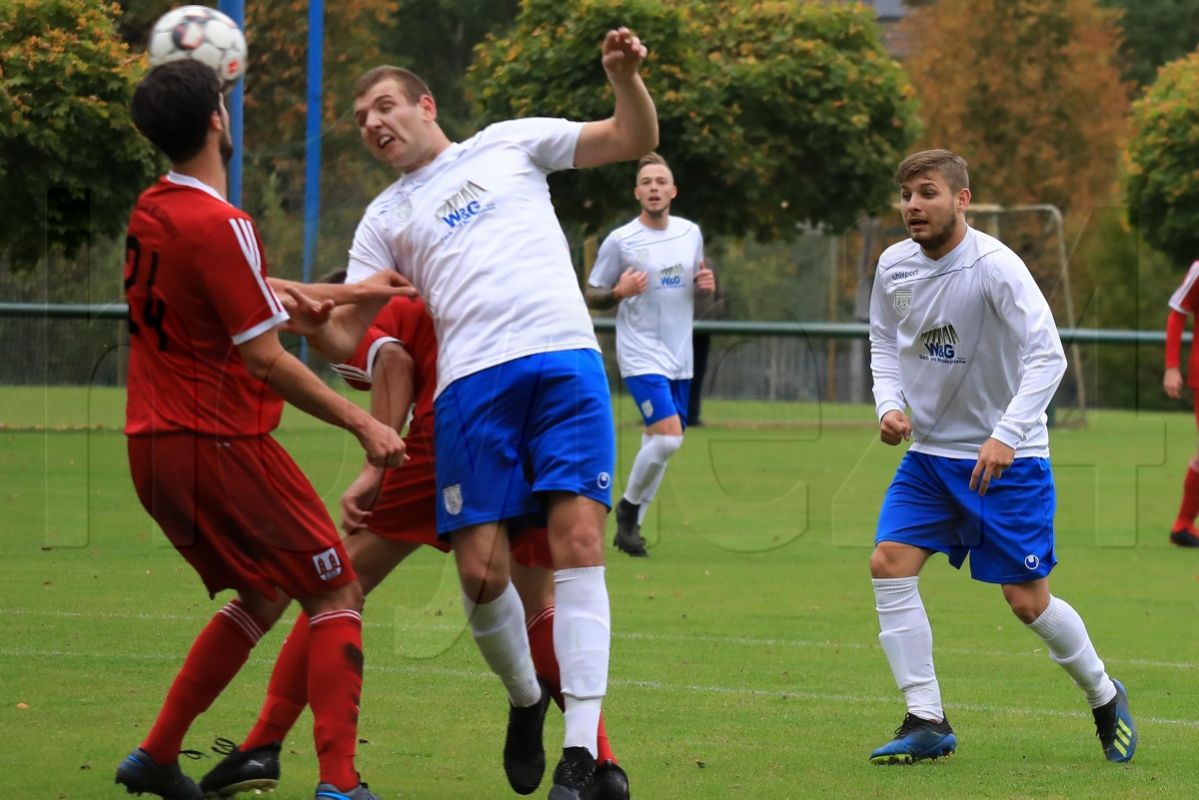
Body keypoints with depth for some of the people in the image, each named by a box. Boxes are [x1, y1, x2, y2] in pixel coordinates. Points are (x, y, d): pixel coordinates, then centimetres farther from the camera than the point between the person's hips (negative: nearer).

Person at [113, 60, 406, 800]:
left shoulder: (151, 212, 8)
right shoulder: (220, 226, -18)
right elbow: (264, 359, -19)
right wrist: (363, 425, -14)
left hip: (155, 448, 9)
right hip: (220, 444, -9)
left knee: (264, 597, 22)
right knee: (338, 595, -1)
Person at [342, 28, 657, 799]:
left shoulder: (509, 145, 19)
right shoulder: (385, 219, 23)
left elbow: (634, 140, 16)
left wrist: (625, 76, -3)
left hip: (567, 362, -2)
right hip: (472, 383, 2)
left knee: (578, 542, -15)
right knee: (482, 571, -8)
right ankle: (526, 700, 21)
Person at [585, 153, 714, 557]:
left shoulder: (691, 233, 7)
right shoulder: (620, 240, -7)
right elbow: (592, 296, -1)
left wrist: (706, 284, -2)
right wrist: (619, 292, -22)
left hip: (679, 357, 6)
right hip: (641, 355, -6)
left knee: (659, 445, 8)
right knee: (668, 436, -19)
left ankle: (631, 525, 20)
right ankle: (629, 505, 4)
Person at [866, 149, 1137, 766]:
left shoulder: (994, 266, -21)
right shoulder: (894, 267, -2)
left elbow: (1047, 356, -24)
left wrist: (1006, 434, -33)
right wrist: (889, 404, -4)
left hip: (1008, 459, -5)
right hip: (929, 450, 6)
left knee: (1028, 599, -3)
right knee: (888, 564, -12)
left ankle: (1104, 696, 24)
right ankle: (926, 722, -6)